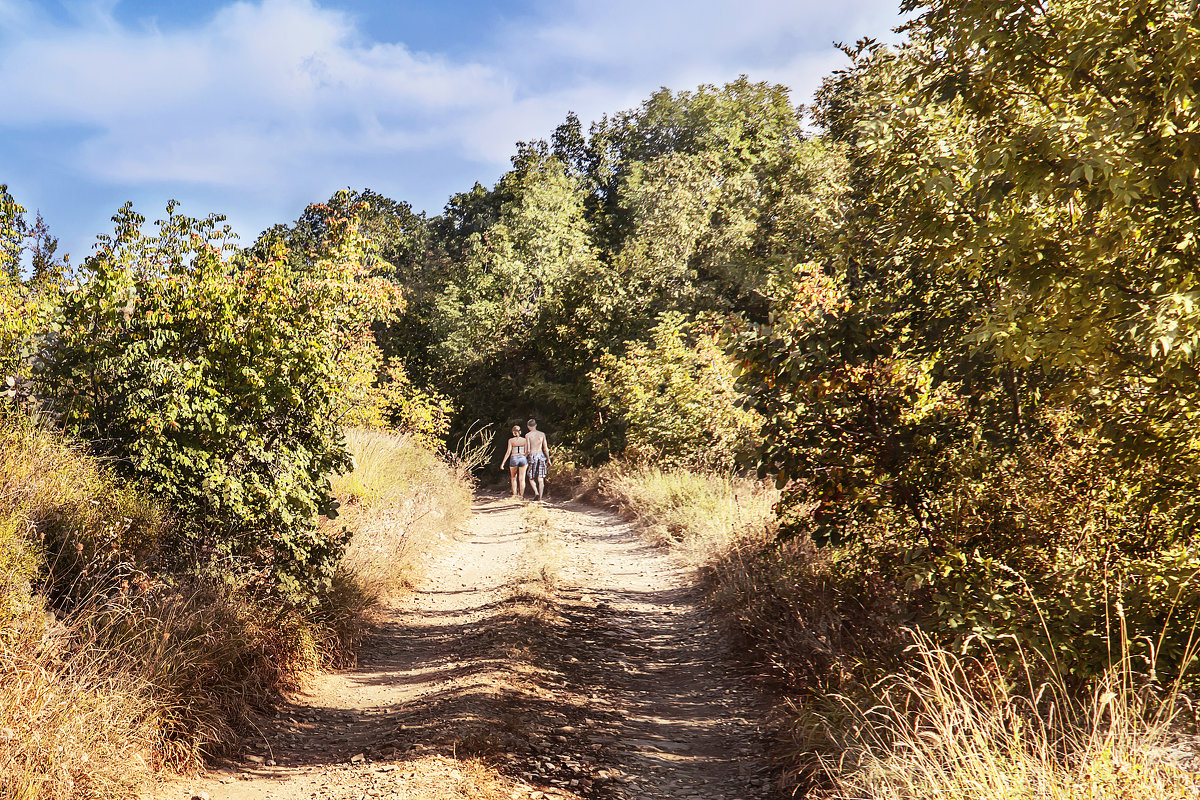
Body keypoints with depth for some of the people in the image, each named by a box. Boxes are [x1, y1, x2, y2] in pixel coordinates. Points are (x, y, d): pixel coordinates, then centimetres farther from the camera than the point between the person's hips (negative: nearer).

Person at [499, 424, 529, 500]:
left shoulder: (511, 440, -2)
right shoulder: (524, 440, 2)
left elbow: (508, 452, -8)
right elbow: (526, 452, 1)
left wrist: (503, 463, -5)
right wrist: (527, 462, 17)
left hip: (514, 459, -1)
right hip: (523, 458, 1)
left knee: (513, 477, 18)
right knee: (522, 479, 2)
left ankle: (514, 494, 15)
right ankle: (522, 495, -5)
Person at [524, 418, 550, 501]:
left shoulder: (528, 435, -2)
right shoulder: (542, 434, 7)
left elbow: (528, 450, -8)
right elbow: (546, 448, 7)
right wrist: (548, 459, 14)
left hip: (532, 457, -3)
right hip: (541, 455, 3)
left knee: (531, 478, 9)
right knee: (541, 479, 4)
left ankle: (536, 492, -14)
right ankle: (540, 498, 0)